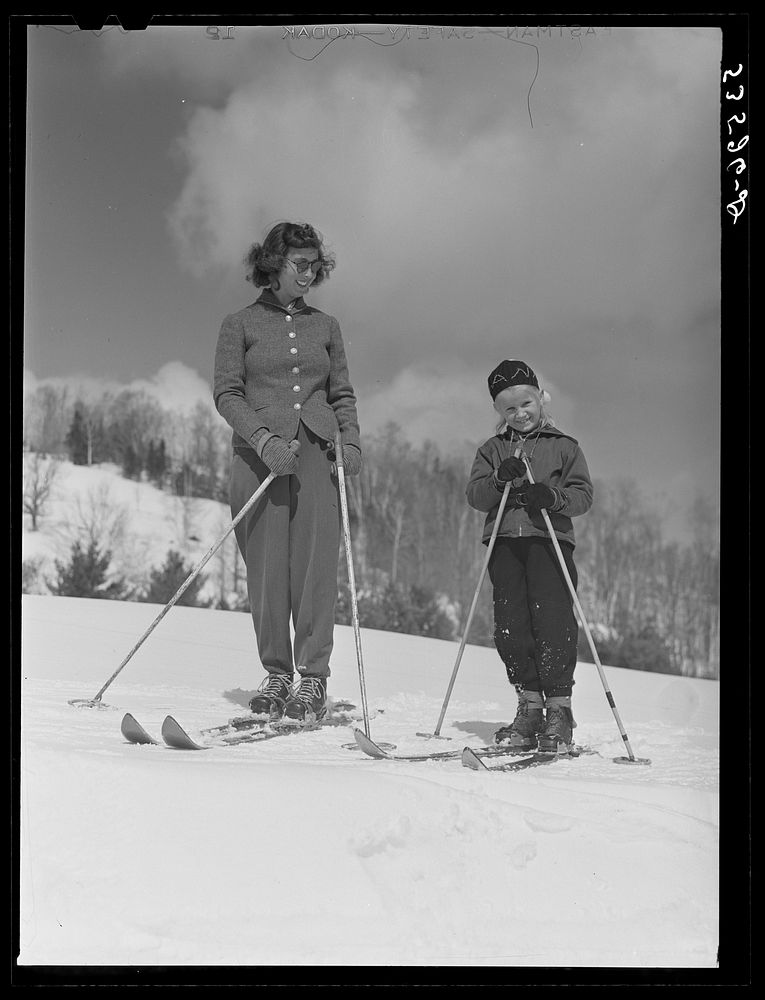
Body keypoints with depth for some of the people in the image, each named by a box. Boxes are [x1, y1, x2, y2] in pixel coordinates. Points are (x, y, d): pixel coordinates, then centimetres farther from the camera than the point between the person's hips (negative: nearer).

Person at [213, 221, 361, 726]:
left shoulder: (326, 326, 16)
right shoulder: (240, 324, 8)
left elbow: (343, 395, 17)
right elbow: (227, 394, 0)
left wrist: (351, 440, -1)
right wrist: (264, 439, -14)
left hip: (317, 454, 2)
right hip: (259, 455, -1)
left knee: (316, 564, -6)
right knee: (267, 565, -2)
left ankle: (313, 678, -2)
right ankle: (276, 674, 9)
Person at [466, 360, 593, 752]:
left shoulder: (564, 447, 11)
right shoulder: (492, 450, 18)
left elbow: (583, 495, 3)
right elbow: (475, 496, 6)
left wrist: (552, 495, -16)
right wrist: (499, 480, -13)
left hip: (550, 539, -3)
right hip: (505, 542, 3)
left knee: (553, 623, -12)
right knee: (510, 627, -2)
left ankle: (559, 710, -5)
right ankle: (529, 707, 8)